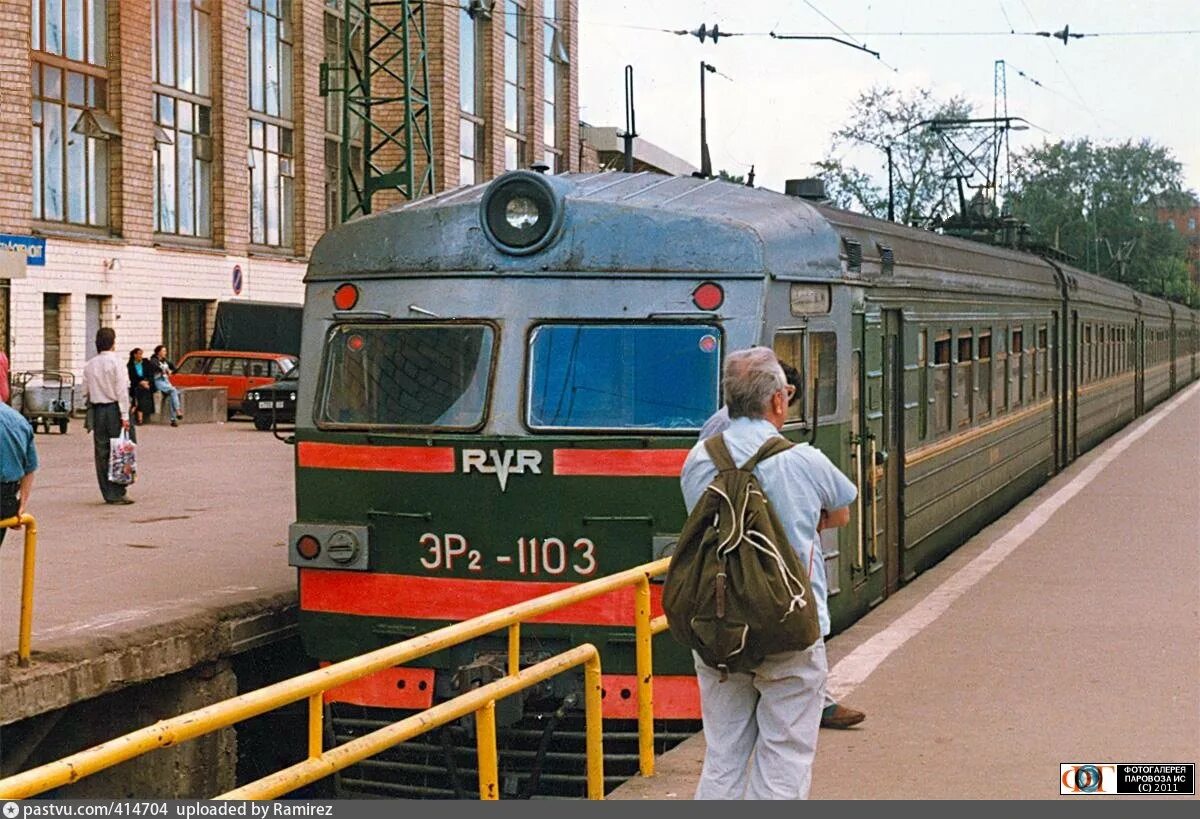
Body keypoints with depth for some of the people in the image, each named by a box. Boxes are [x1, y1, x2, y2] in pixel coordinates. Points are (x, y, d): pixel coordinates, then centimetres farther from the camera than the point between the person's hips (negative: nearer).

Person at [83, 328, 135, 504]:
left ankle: (108, 493, 11)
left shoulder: (89, 364, 8)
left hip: (97, 410, 5)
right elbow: (122, 390, -13)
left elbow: (86, 392, 9)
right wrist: (125, 415, -14)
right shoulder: (116, 362, -9)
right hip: (115, 409, -5)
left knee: (102, 452, 7)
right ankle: (117, 493, -5)